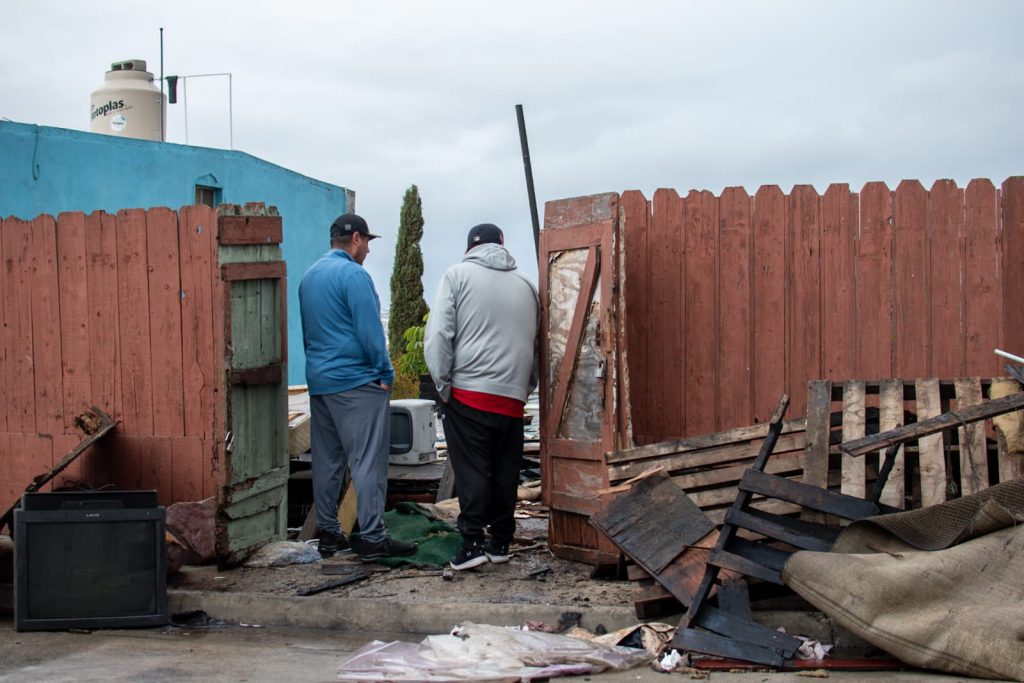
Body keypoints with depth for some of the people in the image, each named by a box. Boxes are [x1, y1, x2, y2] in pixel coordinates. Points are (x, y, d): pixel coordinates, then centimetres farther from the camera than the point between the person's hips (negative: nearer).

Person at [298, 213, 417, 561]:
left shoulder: (309, 276, 15)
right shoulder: (353, 275, -12)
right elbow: (370, 331, -16)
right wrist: (386, 373, -7)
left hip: (319, 381, 9)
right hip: (357, 381, -9)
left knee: (326, 461, 11)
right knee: (368, 461, -6)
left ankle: (327, 533, 15)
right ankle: (372, 538, -6)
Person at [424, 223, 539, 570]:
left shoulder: (458, 274, 1)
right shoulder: (526, 284, 14)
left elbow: (438, 334, -8)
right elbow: (536, 343, 15)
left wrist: (443, 384, -1)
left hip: (469, 393, -4)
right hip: (513, 398, 4)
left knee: (471, 471, 1)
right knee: (505, 473, 11)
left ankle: (473, 542, -2)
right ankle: (499, 542, 17)